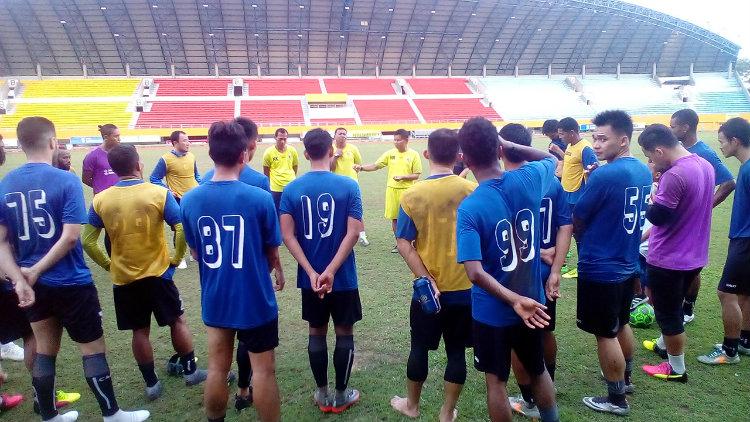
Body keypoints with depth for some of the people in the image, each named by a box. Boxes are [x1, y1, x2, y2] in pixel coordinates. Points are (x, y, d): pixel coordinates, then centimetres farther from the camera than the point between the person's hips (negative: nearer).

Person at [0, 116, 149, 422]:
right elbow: (70, 237, -21)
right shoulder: (66, 181, -15)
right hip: (71, 283, -5)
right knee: (92, 348, 7)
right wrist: (35, 271, -12)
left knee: (44, 350, 18)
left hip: (33, 285, 6)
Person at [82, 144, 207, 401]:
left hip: (123, 278, 2)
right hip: (158, 274, -2)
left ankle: (151, 384, 23)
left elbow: (87, 242, -2)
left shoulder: (100, 200, -4)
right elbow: (182, 230, -17)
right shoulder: (159, 193, -12)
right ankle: (190, 372, 24)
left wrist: (107, 264, 10)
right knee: (177, 321, 14)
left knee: (140, 331, 13)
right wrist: (176, 259, -4)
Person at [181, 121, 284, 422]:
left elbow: (195, 252, 6)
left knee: (217, 368, 19)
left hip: (214, 299, 4)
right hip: (255, 298, -4)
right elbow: (271, 252, -6)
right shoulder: (260, 197, -18)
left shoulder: (190, 200, -7)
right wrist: (277, 271, 16)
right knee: (263, 370, 11)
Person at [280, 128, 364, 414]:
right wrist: (330, 271, -16)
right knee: (344, 334, 13)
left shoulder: (291, 189, -3)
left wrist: (312, 272, -12)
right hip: (343, 277, -2)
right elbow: (353, 233, -16)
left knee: (317, 333, 16)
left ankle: (322, 395, 27)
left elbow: (287, 235, -9)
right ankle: (341, 395, 23)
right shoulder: (348, 186, -10)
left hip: (309, 278, 3)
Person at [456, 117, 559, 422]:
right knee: (538, 371, 27)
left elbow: (475, 273, -31)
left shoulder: (469, 208, -24)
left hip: (492, 311, -4)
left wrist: (514, 300, -25)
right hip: (533, 302, 4)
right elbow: (551, 158, 13)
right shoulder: (529, 179, -13)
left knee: (496, 381, 16)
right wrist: (510, 146, 4)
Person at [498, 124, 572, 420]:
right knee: (545, 332, 24)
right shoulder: (551, 181, -3)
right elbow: (566, 227, -7)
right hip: (544, 274, 6)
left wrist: (539, 253, -8)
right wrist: (555, 271, -9)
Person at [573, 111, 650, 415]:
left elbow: (576, 220, -13)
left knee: (605, 334, 6)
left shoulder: (604, 176, -23)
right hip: (628, 264, 9)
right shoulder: (643, 171, 3)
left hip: (600, 268, -8)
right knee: (621, 324, 24)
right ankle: (625, 379, 43)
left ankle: (616, 399, 20)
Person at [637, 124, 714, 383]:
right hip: (694, 255, 9)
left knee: (668, 313, 8)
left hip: (668, 259, -9)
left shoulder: (674, 176, -28)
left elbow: (658, 216, -23)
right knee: (673, 306, 27)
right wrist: (662, 193, 2)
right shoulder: (705, 165, 3)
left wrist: (650, 195, -6)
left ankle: (677, 369, 23)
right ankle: (664, 345, 46)